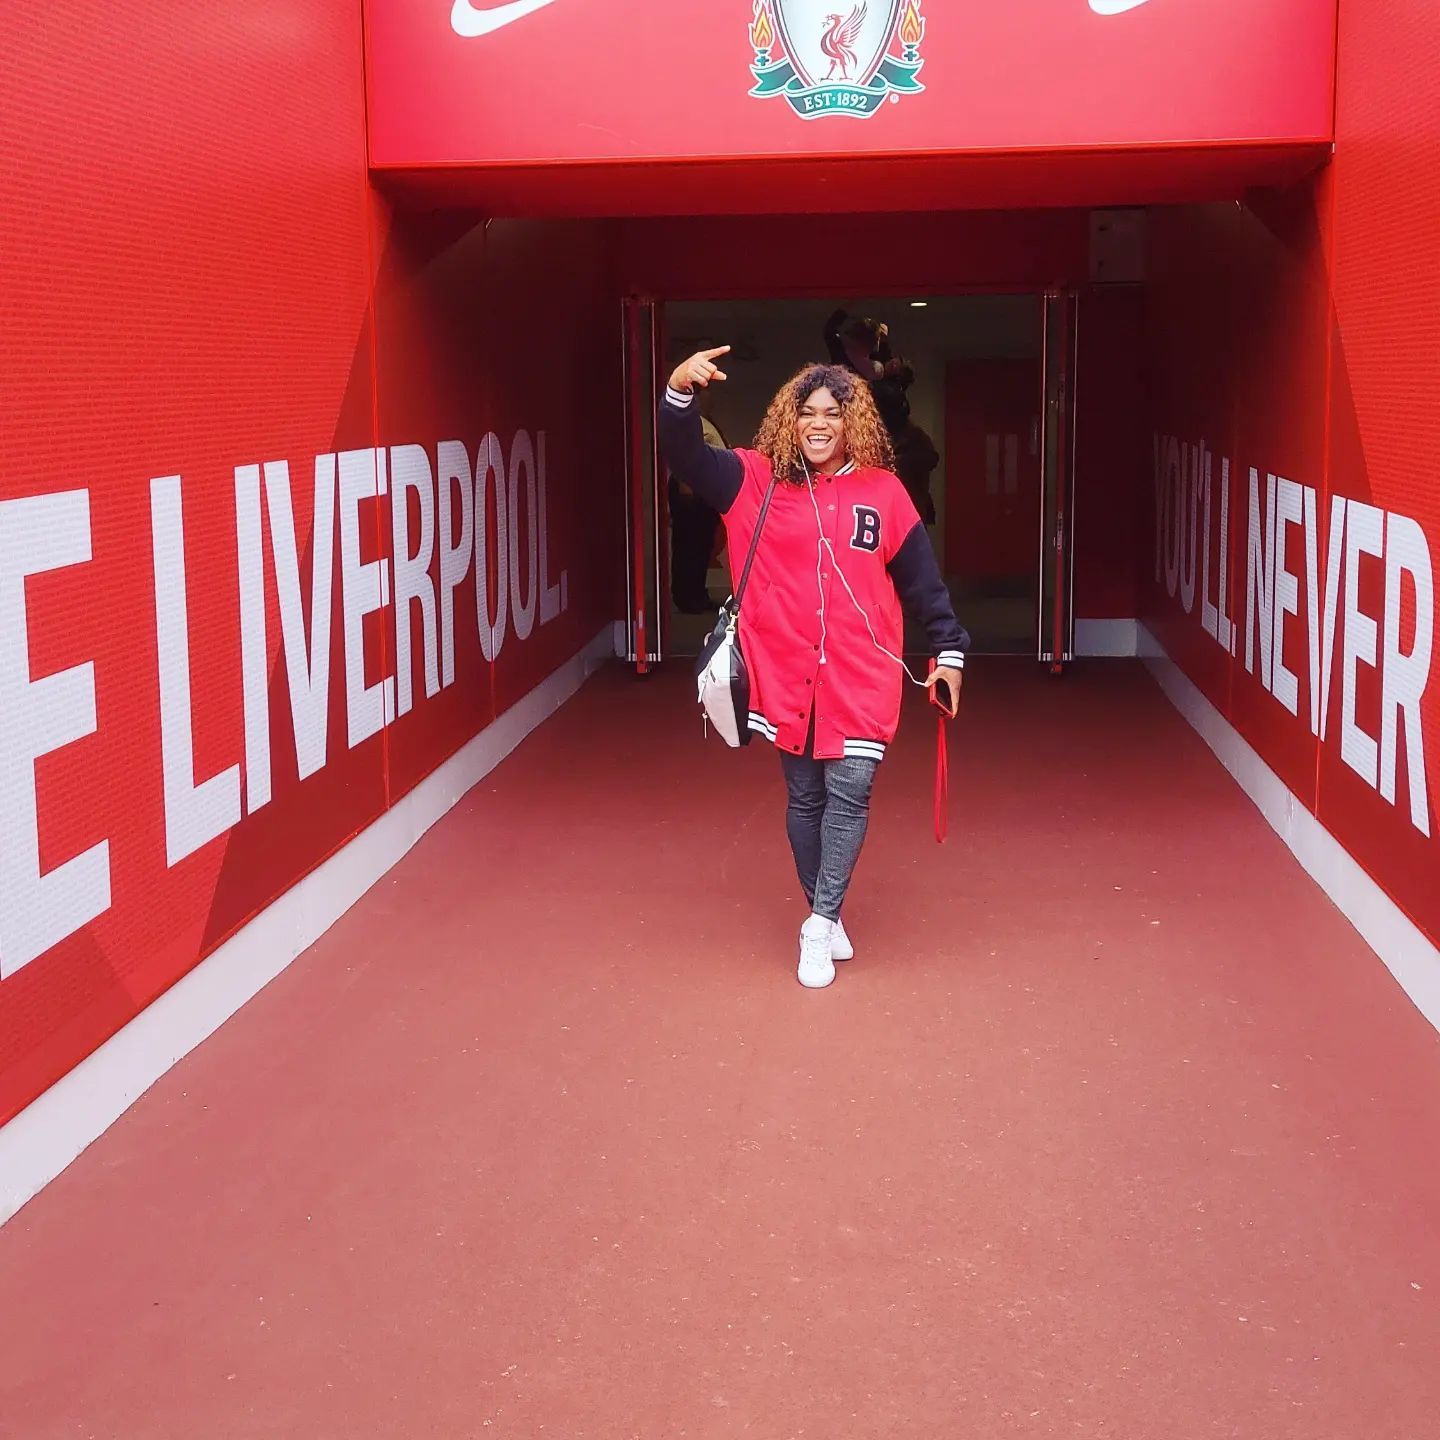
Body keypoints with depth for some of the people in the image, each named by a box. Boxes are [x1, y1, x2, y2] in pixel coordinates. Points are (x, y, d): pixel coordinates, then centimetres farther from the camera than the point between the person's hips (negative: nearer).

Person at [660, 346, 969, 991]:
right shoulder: (758, 479, 1)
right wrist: (680, 393, -28)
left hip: (860, 676, -1)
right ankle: (826, 916, 23)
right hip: (787, 673, 1)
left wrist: (948, 649, 7)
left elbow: (920, 576, 6)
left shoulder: (882, 491, 1)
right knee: (805, 799, 9)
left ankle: (821, 922, -3)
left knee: (849, 793, -10)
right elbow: (686, 458, -11)